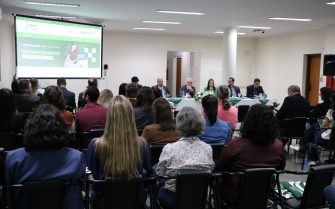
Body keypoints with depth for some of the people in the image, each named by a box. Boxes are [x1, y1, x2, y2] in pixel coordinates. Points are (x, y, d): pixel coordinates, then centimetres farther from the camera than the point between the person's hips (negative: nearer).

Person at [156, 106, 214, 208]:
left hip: (172, 199, -3)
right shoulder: (208, 149, -14)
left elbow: (159, 174, -10)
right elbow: (210, 171, 1)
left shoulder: (169, 149, -23)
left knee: (160, 192, 30)